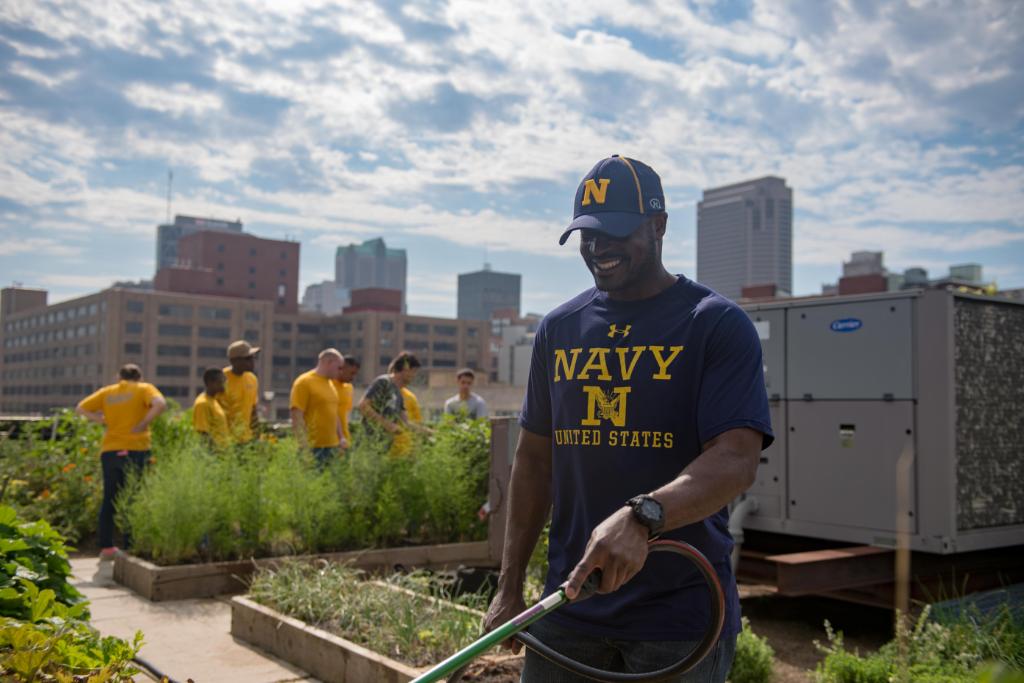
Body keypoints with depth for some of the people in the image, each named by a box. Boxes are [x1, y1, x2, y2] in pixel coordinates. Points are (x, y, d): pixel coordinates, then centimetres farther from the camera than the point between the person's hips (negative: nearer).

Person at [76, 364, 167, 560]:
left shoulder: (107, 391, 13)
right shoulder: (144, 388, 2)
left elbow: (81, 408, 11)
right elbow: (160, 404, -17)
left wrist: (104, 420, 8)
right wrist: (143, 424, -8)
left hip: (109, 451, 4)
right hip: (135, 449, -4)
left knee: (109, 499, 13)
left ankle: (106, 547, 18)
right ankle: (130, 548, 2)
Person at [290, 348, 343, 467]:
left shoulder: (330, 383, 18)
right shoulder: (304, 382, -8)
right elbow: (296, 416, -14)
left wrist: (341, 440, 18)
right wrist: (304, 445, -19)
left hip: (332, 446, 8)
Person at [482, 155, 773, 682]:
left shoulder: (718, 324, -7)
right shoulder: (558, 328, 8)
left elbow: (736, 460, -18)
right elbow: (535, 458, 12)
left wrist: (642, 518, -35)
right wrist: (509, 586, 9)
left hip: (680, 616, -4)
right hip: (569, 604, 4)